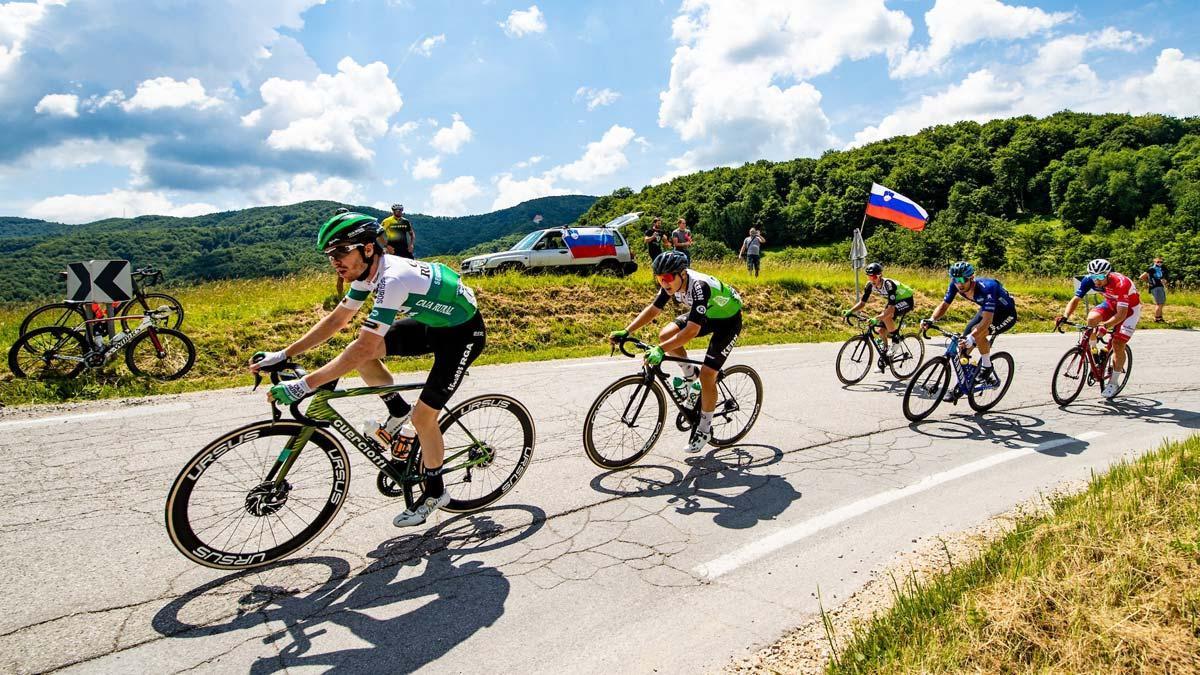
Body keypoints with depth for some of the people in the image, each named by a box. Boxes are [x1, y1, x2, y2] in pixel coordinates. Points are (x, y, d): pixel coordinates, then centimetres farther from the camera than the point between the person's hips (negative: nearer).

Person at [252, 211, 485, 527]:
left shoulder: (393, 279, -34)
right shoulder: (370, 270, -7)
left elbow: (363, 349, -38)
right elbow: (336, 320, 1)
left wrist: (303, 385, -37)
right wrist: (283, 354, -3)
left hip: (463, 332, -8)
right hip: (433, 323, 8)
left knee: (423, 416, -9)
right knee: (363, 349, -7)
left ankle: (435, 493, 14)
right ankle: (399, 412, 14)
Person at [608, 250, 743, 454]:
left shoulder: (699, 286, -39)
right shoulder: (672, 282, -17)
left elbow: (692, 330, -44)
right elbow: (653, 309, -9)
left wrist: (661, 350, -52)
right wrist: (625, 332, -18)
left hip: (728, 320, -8)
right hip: (705, 314, 8)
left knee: (707, 376, -13)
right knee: (665, 335, -12)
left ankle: (704, 430, 6)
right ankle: (689, 374, 13)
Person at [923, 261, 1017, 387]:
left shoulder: (986, 288, -38)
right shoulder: (955, 286, -21)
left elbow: (987, 320, -44)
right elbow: (944, 305, -12)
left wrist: (971, 337, -58)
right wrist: (931, 319, -31)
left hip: (1006, 314, -7)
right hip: (986, 310, 7)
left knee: (978, 332, -32)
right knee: (964, 344, -4)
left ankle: (987, 367, -10)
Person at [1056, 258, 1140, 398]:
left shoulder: (1121, 284, -37)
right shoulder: (1089, 280, -24)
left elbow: (1121, 314, -40)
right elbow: (1075, 299, -23)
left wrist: (1105, 326, -55)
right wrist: (1065, 317, -40)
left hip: (1130, 308, -4)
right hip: (1111, 304, 5)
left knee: (1118, 344, -13)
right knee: (1091, 319, -28)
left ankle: (1114, 383, 1)